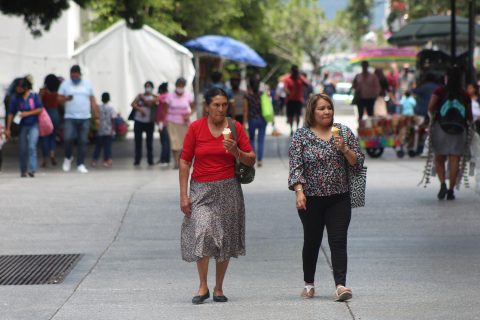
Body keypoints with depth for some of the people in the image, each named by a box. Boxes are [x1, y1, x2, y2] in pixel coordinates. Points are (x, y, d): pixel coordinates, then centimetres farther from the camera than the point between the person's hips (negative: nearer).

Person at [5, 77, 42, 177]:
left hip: (33, 125, -2)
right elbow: (11, 114, 1)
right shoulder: (15, 98, -2)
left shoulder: (34, 96, -4)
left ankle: (32, 169, -21)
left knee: (32, 146, -16)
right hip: (23, 126, 2)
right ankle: (23, 170, 18)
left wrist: (27, 113, -15)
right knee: (23, 149, 6)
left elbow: (40, 109, -3)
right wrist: (8, 129, 0)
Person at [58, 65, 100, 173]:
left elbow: (92, 101, 10)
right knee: (67, 139, -14)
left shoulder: (87, 84, 9)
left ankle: (80, 164, 6)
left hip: (85, 118, 1)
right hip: (70, 117, -1)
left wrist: (97, 117, 6)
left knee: (83, 142, -1)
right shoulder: (65, 84, 6)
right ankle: (68, 157, 13)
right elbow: (59, 99, 4)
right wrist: (65, 99, -20)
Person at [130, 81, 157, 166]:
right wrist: (140, 109, -16)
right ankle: (137, 160, 3)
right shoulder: (140, 96, 9)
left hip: (149, 122, -1)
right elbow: (133, 104, -1)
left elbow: (150, 103, -12)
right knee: (138, 141, -1)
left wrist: (143, 98, -1)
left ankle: (150, 160, 4)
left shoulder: (154, 97, 5)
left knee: (149, 141, -1)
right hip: (139, 121, 1)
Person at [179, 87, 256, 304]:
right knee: (202, 232, -19)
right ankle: (203, 286, -7)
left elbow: (251, 160, 5)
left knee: (225, 239, 4)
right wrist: (183, 195, -2)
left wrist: (236, 152, -16)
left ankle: (218, 288, 17)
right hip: (201, 189, -1)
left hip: (228, 189, 1)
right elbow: (185, 162, 2)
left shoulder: (235, 127, 2)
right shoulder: (196, 128, -1)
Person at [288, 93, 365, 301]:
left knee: (338, 241, -9)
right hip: (311, 198, -1)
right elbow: (296, 166, -5)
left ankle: (340, 284, -16)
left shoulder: (344, 132, 6)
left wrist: (344, 149, -12)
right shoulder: (301, 136, 0)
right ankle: (309, 284, 26)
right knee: (311, 241, 11)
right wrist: (299, 191, -16)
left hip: (339, 198, 1)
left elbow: (358, 163, 5)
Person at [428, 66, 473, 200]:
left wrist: (432, 116, 9)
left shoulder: (439, 91, 1)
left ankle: (443, 184, -11)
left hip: (441, 127, -1)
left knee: (440, 159, 10)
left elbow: (430, 106, -11)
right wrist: (470, 122, 29)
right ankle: (451, 190, -1)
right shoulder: (464, 95, 6)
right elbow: (469, 116, 9)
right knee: (455, 161, 2)